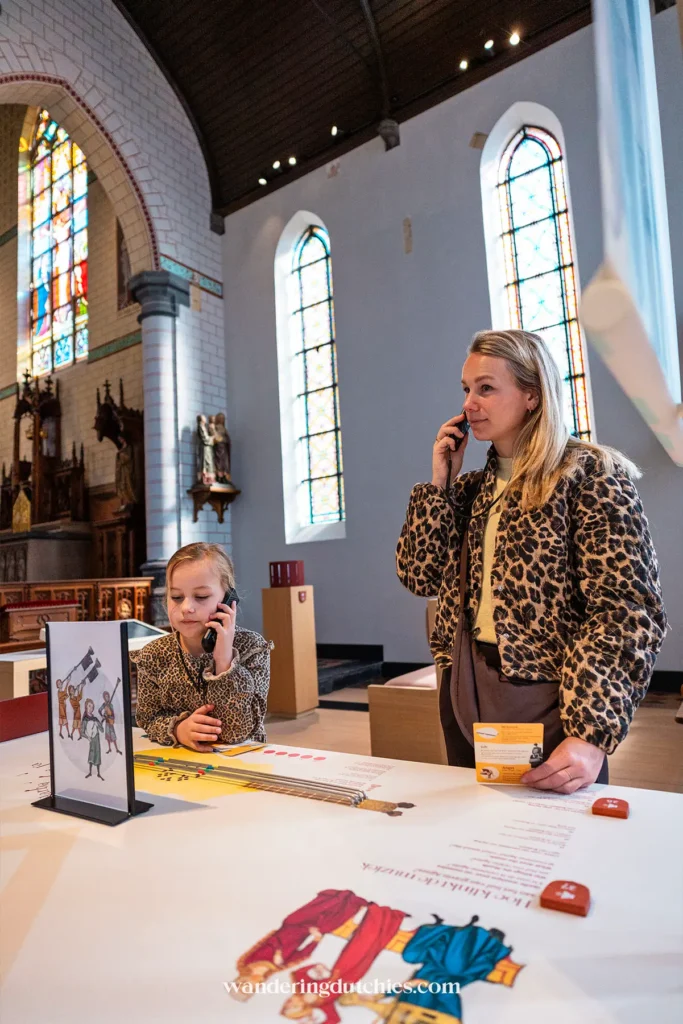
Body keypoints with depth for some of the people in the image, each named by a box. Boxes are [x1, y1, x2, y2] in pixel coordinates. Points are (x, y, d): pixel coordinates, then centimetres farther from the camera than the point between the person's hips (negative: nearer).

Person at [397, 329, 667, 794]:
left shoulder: (591, 473, -9)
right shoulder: (474, 488, 10)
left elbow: (627, 612, -16)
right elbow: (421, 576, 3)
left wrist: (593, 733, -24)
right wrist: (440, 483, -3)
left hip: (547, 702, -6)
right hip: (465, 695, 6)